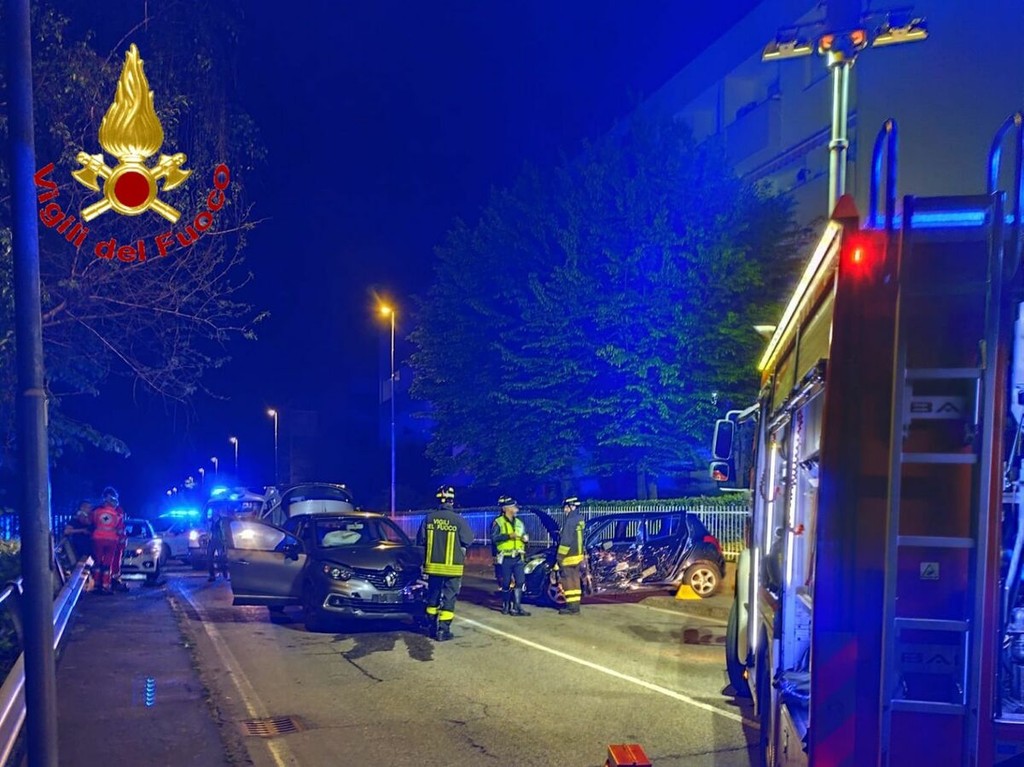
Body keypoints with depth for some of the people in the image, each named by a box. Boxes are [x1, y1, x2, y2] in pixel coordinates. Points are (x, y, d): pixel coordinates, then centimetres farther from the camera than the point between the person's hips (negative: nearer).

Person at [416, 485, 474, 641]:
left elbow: (420, 540, 3)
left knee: (433, 596, 17)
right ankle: (443, 630, 0)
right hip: (452, 566, -3)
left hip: (433, 565, 4)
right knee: (449, 598, 3)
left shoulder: (429, 518, -3)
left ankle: (431, 627, 24)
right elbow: (468, 541, -6)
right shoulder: (458, 519, -13)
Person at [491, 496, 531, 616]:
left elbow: (524, 536, 24)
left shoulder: (519, 523, 16)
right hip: (506, 558, -5)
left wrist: (525, 538, -1)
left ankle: (517, 606, 0)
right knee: (506, 583, 4)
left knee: (520, 582, -3)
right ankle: (506, 606, 17)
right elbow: (493, 537, -17)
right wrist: (508, 535, -25)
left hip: (519, 558, 5)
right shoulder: (498, 522, -4)